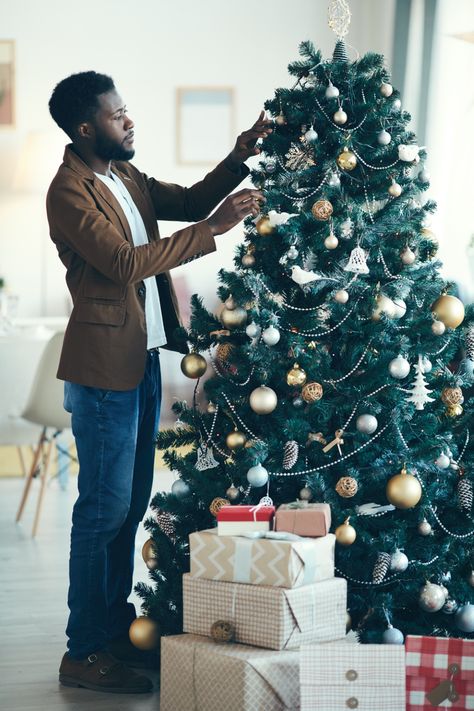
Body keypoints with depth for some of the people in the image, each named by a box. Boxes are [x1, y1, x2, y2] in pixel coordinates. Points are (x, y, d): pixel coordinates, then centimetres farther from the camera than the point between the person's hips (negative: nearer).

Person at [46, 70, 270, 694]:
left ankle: (115, 626, 27)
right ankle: (84, 652, 5)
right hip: (103, 367, -9)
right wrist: (212, 229, -22)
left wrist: (241, 155, 6)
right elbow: (125, 263, -23)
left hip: (142, 359, 9)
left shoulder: (126, 176, 13)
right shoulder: (70, 192, -15)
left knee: (132, 502, 15)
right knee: (105, 507, -4)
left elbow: (188, 201, 19)